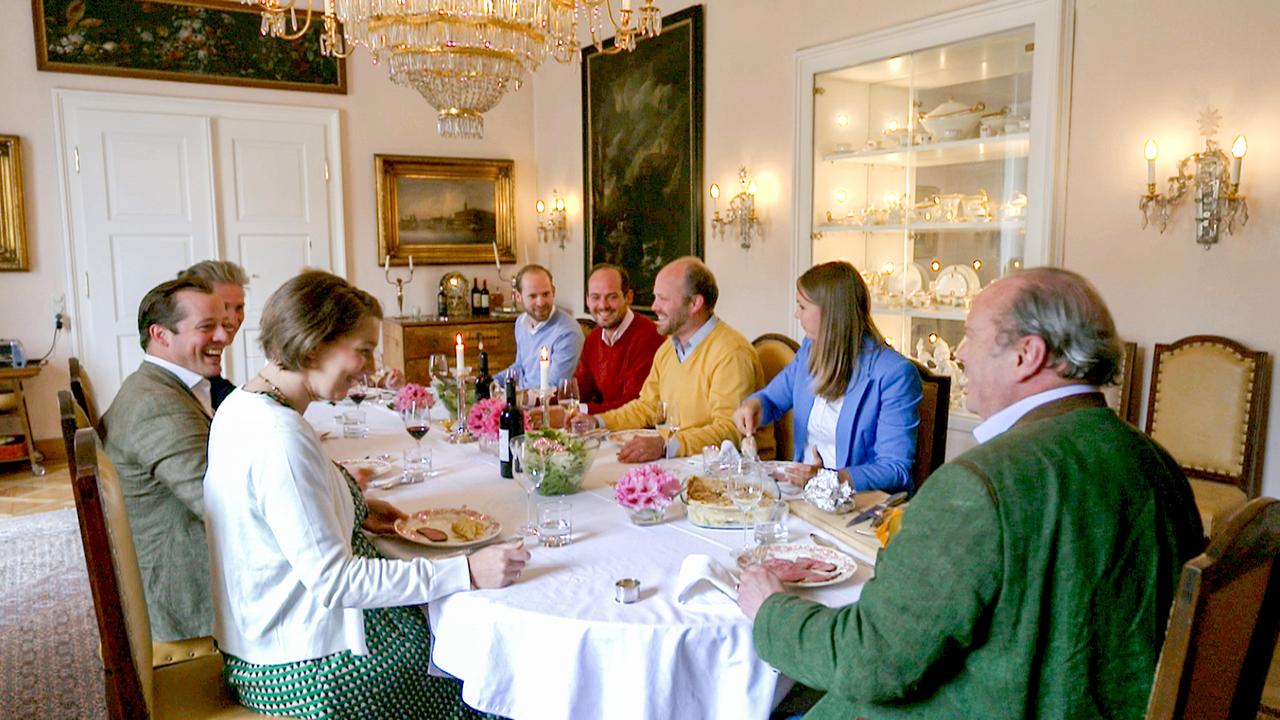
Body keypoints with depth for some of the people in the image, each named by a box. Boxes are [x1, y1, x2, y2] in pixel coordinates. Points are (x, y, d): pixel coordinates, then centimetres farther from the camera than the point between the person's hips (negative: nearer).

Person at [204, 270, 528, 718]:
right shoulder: (281, 438, -27)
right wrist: (466, 572, -28)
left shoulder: (243, 406, 4)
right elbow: (333, 581, -27)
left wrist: (355, 511, 9)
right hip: (307, 671, -9)